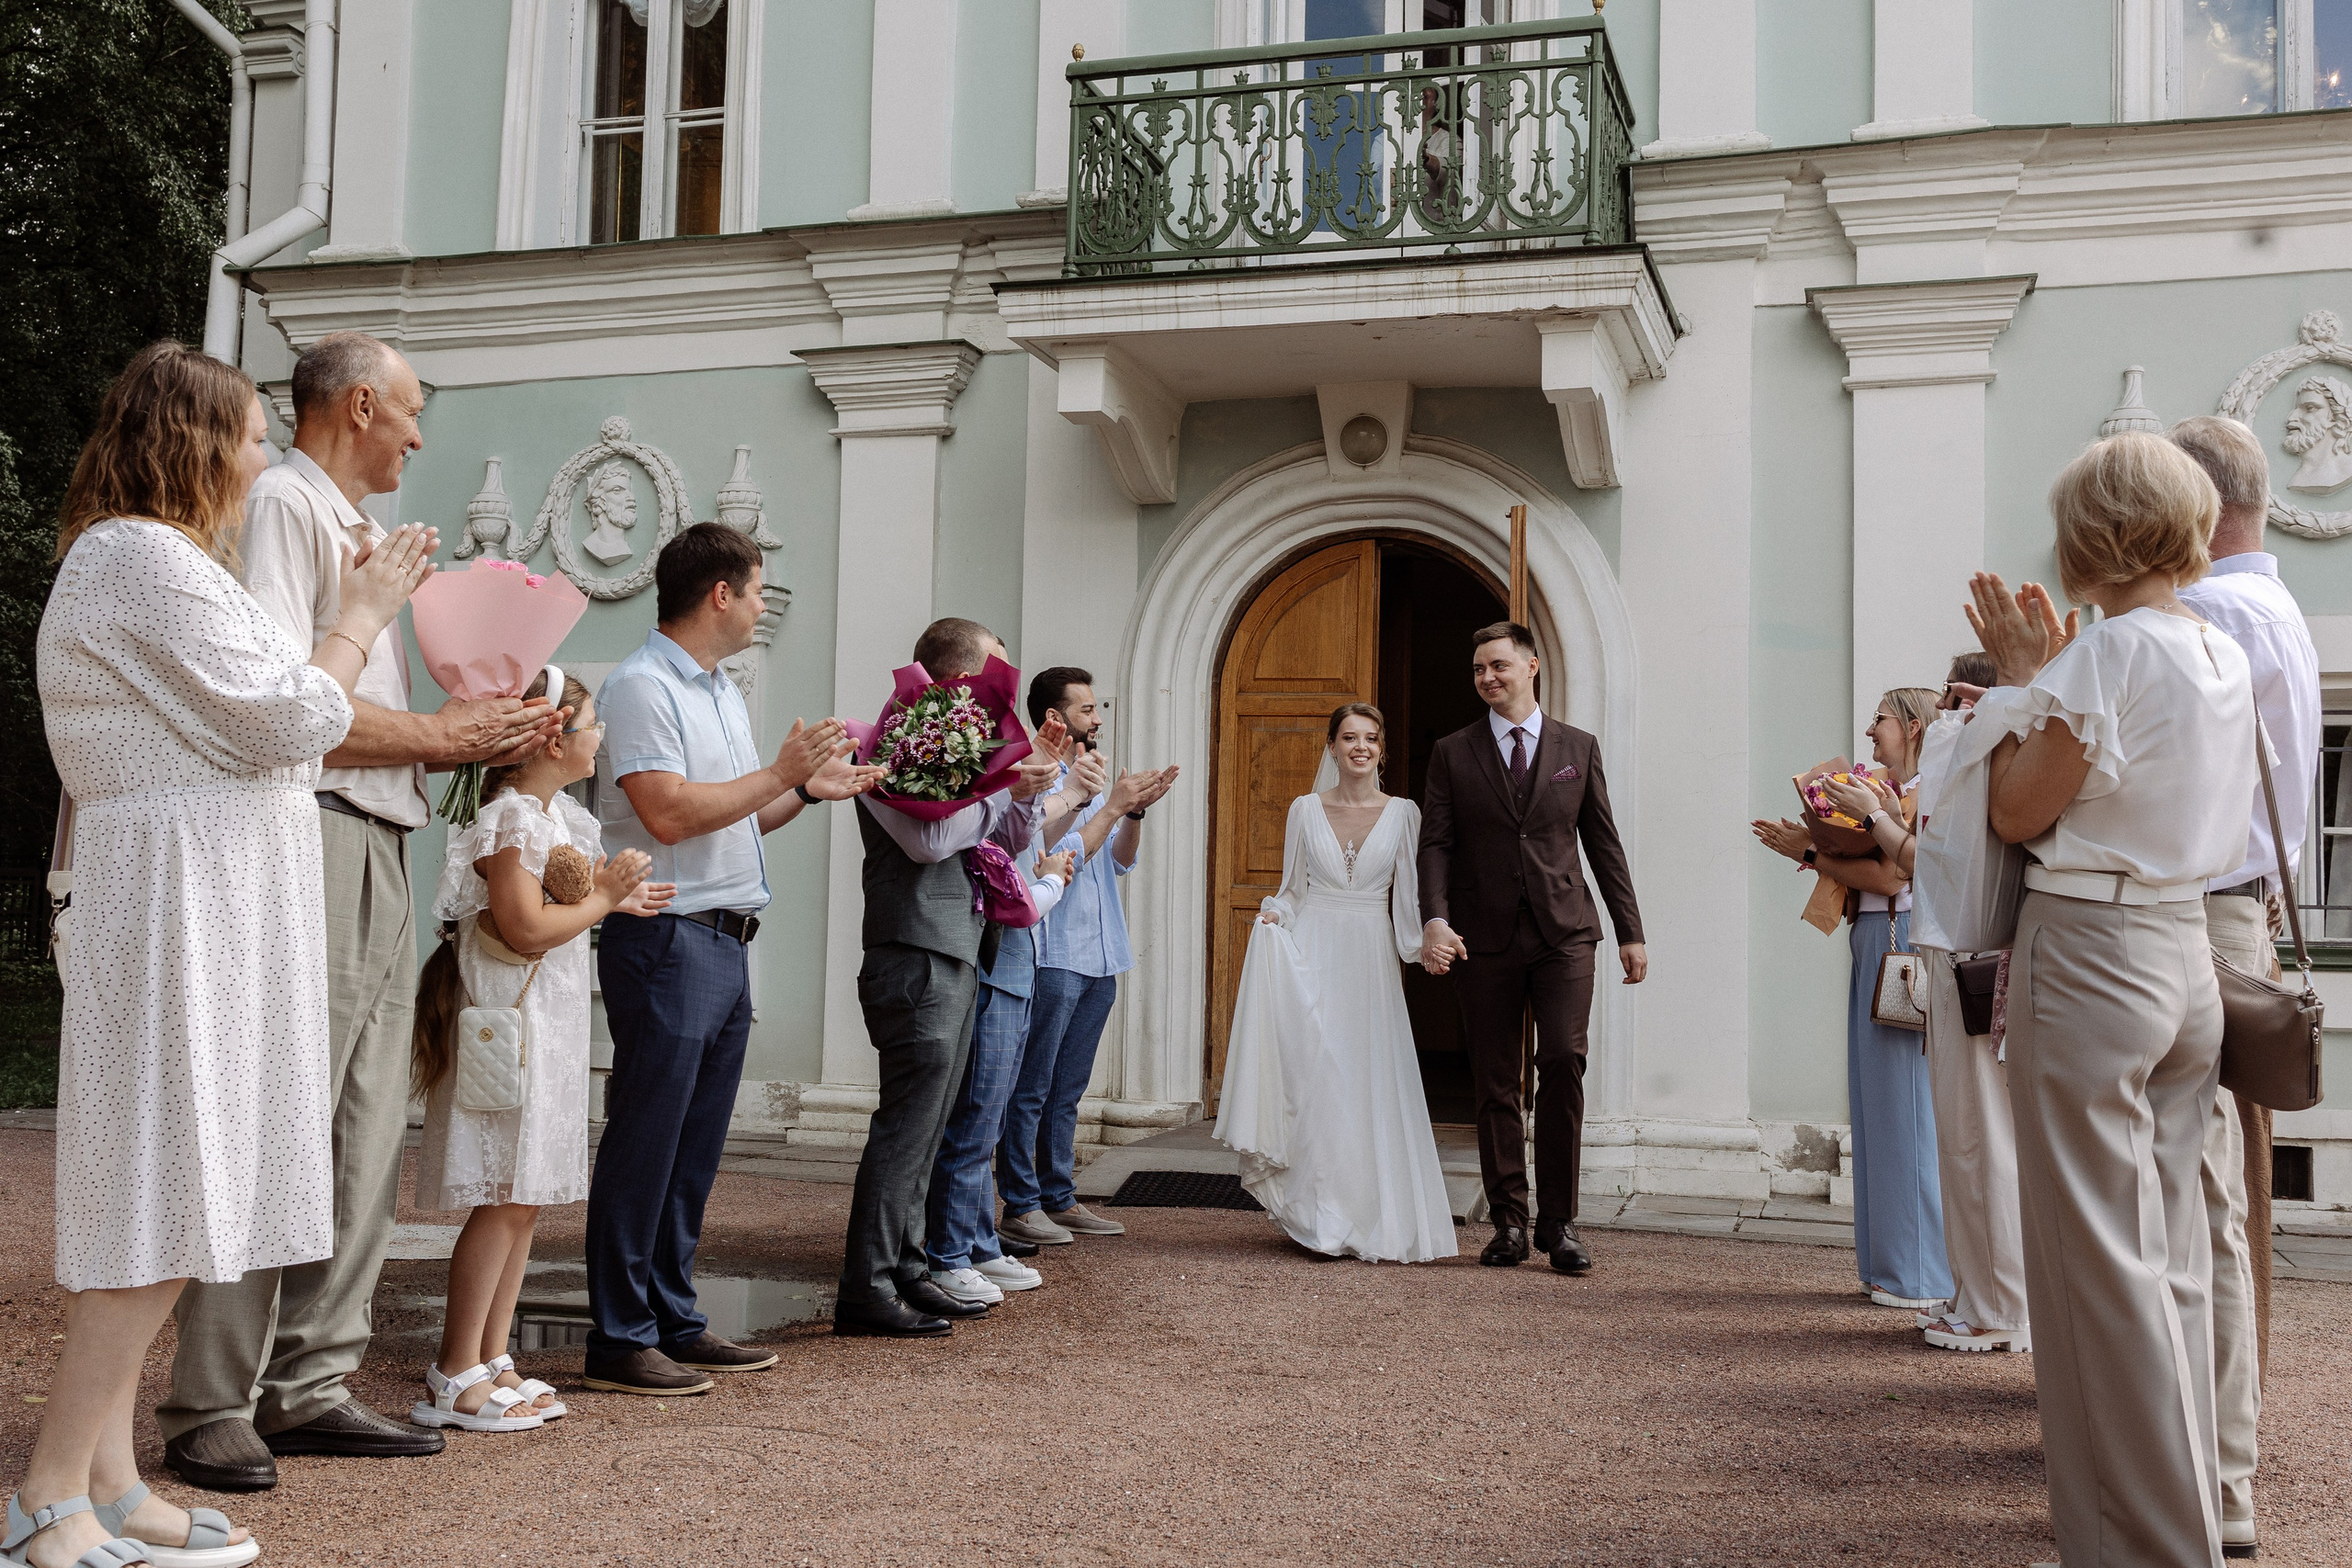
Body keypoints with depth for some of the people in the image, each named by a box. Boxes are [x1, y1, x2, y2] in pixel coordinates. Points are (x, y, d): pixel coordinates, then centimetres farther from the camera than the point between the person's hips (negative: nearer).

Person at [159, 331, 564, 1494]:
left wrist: (480, 735, 9)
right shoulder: (284, 504, -5)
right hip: (311, 835, -10)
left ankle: (306, 1387, 15)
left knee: (365, 1135, 8)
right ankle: (211, 1410, -1)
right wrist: (437, 735, -9)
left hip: (380, 849, 10)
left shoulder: (361, 528, 25)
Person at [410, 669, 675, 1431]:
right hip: (507, 1020, -10)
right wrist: (603, 896, -13)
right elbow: (526, 929, -23)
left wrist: (615, 898, 15)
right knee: (502, 1200, -9)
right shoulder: (510, 818, -15)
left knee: (522, 1200, 11)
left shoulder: (554, 812, 16)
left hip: (547, 1023, 10)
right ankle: (456, 1376, -3)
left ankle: (491, 1360, 17)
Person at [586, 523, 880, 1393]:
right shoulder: (640, 685, -10)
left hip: (725, 944, 9)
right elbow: (670, 813, -19)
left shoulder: (725, 694, 20)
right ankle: (620, 1340, 2)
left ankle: (674, 1320, 19)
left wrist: (811, 789, 10)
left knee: (695, 1150, 12)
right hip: (665, 939, -9)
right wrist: (783, 773, -13)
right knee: (644, 1147, -5)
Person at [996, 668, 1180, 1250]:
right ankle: (1020, 1205, 3)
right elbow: (1061, 856, -17)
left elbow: (1121, 860, 15)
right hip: (1054, 958, -8)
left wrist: (1135, 810, 0)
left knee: (1067, 1091, 13)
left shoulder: (1092, 778, 16)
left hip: (1100, 958, 8)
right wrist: (1112, 805, -12)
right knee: (1031, 1089, -2)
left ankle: (1059, 1199, 19)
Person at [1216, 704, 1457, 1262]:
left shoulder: (1403, 813, 6)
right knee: (1315, 1078, -6)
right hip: (1311, 954, 0)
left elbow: (1408, 896, 6)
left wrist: (1423, 944, -7)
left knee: (1372, 1085, -2)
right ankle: (1322, 1220, 3)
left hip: (1371, 962, 0)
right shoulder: (1305, 810, 7)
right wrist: (1274, 916, -6)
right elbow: (1292, 887, 12)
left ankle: (1377, 1221, 11)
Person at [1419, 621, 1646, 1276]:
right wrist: (1435, 919, -15)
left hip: (1563, 933, 0)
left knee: (1564, 1062, -13)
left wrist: (1631, 932, 8)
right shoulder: (1452, 754, 8)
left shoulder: (1578, 748, 10)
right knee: (1495, 1085, 3)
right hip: (1486, 939, 0)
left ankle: (1559, 1222, -3)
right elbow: (1436, 844, 1)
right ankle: (1508, 1223, 13)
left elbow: (1604, 844, 11)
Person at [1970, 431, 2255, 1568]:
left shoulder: (2110, 651, -15)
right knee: (2170, 1245, 14)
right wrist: (2049, 672, 16)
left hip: (2091, 951, -8)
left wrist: (2023, 675, 0)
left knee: (2101, 1255, -1)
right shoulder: (2227, 655, 9)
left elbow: (2017, 813, -10)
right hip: (2186, 950, 8)